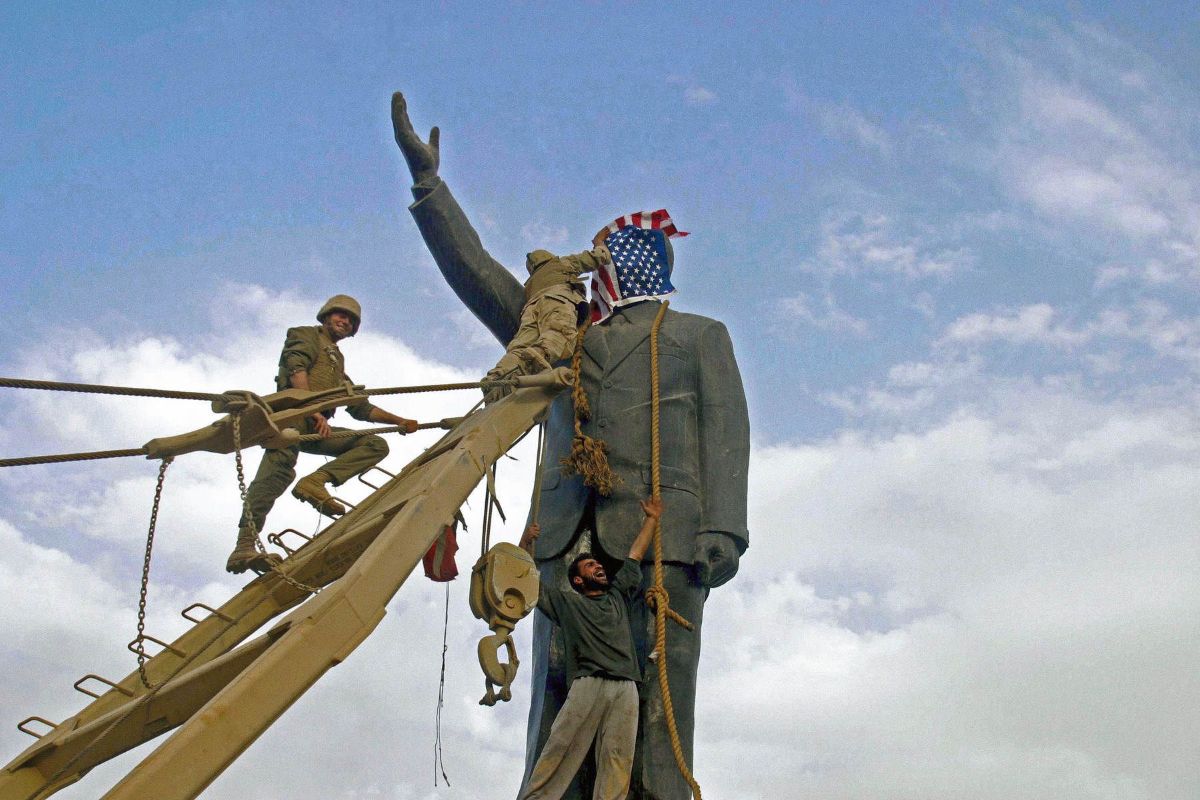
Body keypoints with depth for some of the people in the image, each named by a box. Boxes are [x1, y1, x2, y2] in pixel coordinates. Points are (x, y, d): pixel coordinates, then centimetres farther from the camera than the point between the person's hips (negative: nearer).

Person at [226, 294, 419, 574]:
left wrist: (399, 422, 25)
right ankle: (245, 546, -42)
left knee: (376, 444, -4)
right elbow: (295, 369, -5)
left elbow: (361, 408, 36)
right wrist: (312, 409, -20)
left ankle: (316, 481, -24)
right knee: (278, 470, -30)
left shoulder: (337, 363, 38)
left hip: (318, 427, 8)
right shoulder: (305, 335, 17)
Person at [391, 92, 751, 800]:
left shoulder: (700, 335, 23)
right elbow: (477, 275, 27)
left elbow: (724, 431, 8)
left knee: (656, 711, -12)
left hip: (661, 535, -3)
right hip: (571, 543, 3)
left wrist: (723, 530, -8)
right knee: (558, 718, -7)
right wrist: (427, 180, 21)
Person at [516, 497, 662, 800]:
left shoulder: (617, 596, 34)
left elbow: (635, 555, 40)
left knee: (618, 759, -13)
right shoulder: (566, 602, 24)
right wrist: (526, 542, 10)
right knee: (559, 749, -16)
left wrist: (651, 518, 43)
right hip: (588, 683, -3)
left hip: (625, 688, 3)